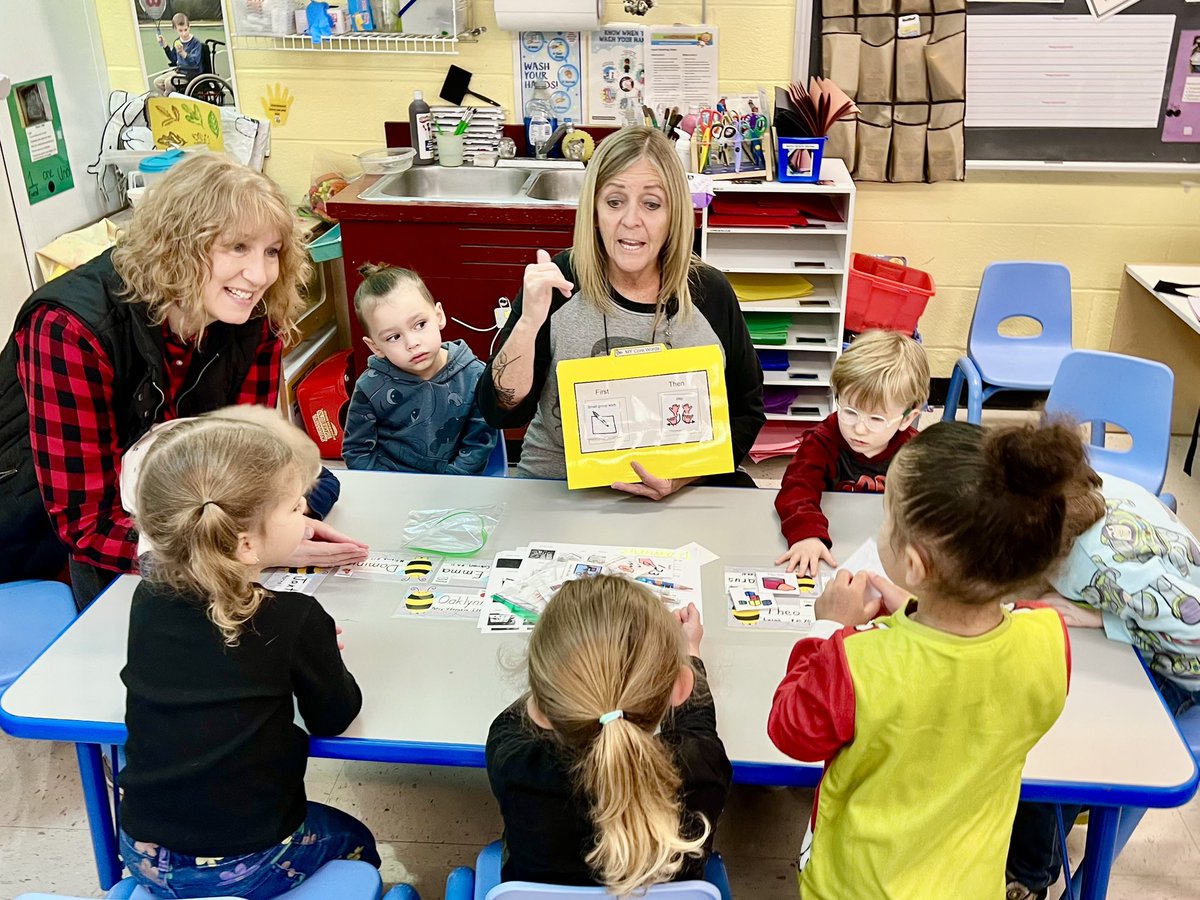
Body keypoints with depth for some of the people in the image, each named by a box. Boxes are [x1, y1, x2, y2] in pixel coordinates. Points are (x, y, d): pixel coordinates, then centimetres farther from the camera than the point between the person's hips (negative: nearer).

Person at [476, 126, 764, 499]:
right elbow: (502, 413, -9)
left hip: (684, 493, 2)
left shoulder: (711, 294, -3)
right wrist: (528, 324, -25)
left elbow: (747, 412, 5)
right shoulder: (555, 283, -6)